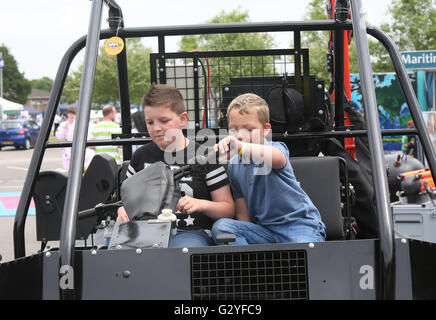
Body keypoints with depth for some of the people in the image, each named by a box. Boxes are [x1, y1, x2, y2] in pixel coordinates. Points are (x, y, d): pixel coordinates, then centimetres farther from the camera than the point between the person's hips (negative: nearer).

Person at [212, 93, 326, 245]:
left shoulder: (276, 148, -8)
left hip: (300, 223, -5)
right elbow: (242, 213, 12)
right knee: (220, 227, -18)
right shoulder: (234, 166, 8)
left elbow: (277, 158, -38)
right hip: (265, 229, 6)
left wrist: (240, 146, -54)